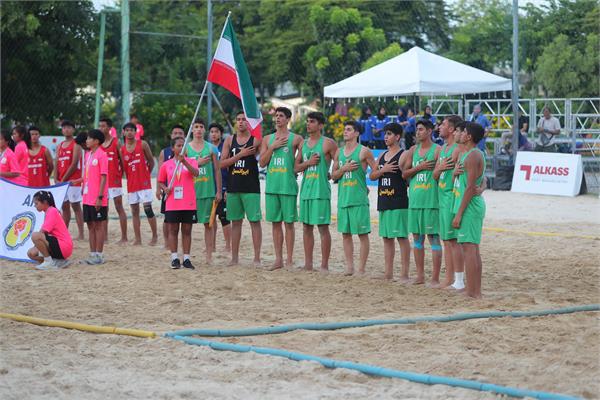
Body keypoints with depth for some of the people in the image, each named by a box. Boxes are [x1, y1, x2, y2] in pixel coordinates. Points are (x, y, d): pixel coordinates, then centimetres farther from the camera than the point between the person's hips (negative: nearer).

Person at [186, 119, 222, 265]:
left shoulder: (211, 148, 6)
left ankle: (209, 256, 5)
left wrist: (218, 191, 2)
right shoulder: (186, 148, 5)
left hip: (208, 191, 0)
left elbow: (217, 170, 6)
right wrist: (198, 163, -12)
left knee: (209, 223, 2)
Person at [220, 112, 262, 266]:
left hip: (251, 187, -4)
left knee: (255, 221, -3)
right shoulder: (229, 140, 8)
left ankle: (257, 258, 0)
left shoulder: (256, 140, -2)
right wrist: (240, 154, -10)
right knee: (235, 222, 10)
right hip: (233, 187, 4)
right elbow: (222, 163, -1)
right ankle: (234, 258, 16)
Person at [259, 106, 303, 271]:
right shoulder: (268, 139, 12)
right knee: (275, 223, 7)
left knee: (289, 223, -1)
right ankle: (278, 259, 12)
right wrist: (272, 147, -4)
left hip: (288, 186, -4)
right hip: (271, 186, 4)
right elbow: (262, 163, 6)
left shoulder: (296, 139, 2)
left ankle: (289, 260, 3)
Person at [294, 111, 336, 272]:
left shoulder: (328, 143, -5)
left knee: (323, 227, -5)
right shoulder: (304, 144, 14)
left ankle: (324, 265, -1)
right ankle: (308, 264, 14)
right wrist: (308, 163, -3)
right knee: (306, 226, 8)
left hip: (321, 190, -7)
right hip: (305, 189, 7)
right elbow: (296, 167, 11)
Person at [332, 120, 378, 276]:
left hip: (359, 199, -6)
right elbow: (333, 175, 12)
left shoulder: (363, 151, -4)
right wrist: (344, 168, -6)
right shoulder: (339, 152, 12)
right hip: (343, 198, 6)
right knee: (345, 233, 8)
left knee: (362, 234, -3)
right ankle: (349, 267, 15)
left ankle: (361, 269, 0)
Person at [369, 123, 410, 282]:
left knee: (402, 237, -6)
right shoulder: (382, 156, 16)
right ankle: (388, 273, 17)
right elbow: (372, 176, 11)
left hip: (399, 203, -8)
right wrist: (383, 170, -4)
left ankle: (404, 273, -3)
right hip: (383, 202, 8)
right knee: (387, 237, 11)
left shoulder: (403, 155, -6)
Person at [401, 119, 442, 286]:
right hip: (415, 201, 6)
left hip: (432, 201, -6)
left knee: (434, 238, -5)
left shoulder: (437, 150, -3)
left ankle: (435, 278, -3)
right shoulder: (413, 150, 13)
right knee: (417, 238, 10)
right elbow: (404, 173, 10)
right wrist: (419, 167, -8)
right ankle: (420, 275, 18)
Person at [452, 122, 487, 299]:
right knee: (473, 248, 12)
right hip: (474, 206, 11)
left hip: (469, 206, -11)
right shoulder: (468, 154, 17)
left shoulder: (473, 156, -15)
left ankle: (472, 291, -13)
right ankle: (475, 289, 15)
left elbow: (470, 188, -20)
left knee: (468, 247, -11)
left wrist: (459, 213, -20)